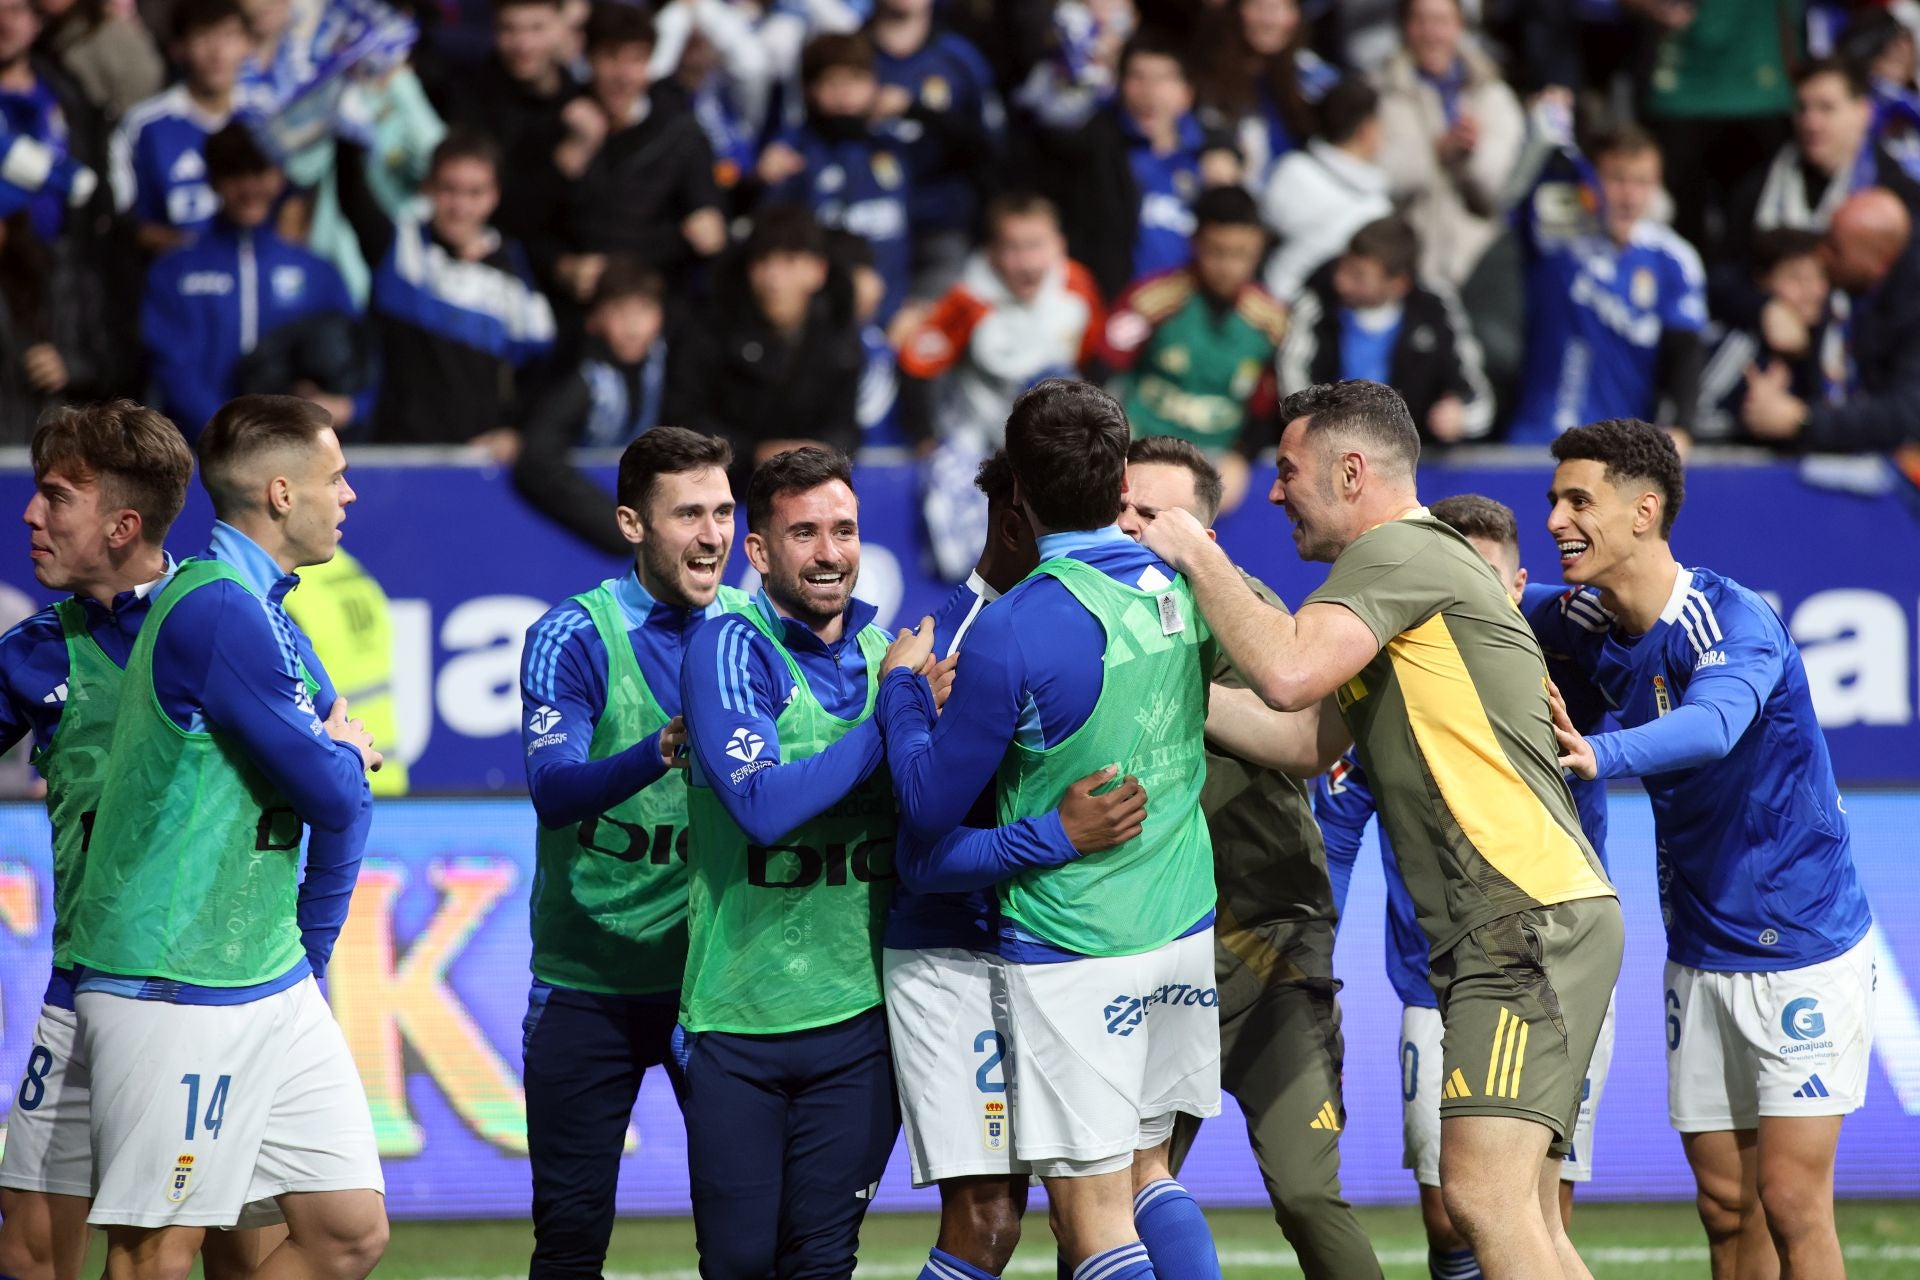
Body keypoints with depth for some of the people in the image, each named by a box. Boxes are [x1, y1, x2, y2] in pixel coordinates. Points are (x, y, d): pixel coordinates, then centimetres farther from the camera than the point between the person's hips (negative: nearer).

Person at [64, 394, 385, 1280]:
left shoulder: (265, 610, 15)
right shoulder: (219, 610, -17)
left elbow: (347, 794, 21)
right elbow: (330, 790, -17)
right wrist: (346, 755, 5)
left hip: (275, 985, 10)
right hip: (174, 998, -10)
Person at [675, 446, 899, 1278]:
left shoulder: (884, 653, 7)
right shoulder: (732, 649, -7)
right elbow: (763, 805, -21)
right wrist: (892, 718, -16)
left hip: (859, 1018, 3)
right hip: (737, 1018, -3)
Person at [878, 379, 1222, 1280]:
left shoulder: (1015, 632, -18)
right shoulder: (1183, 594, 1)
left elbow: (931, 810, -10)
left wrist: (903, 685, 4)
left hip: (1070, 950, -7)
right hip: (1185, 930, 7)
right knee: (1148, 1173, 19)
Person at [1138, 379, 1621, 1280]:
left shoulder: (1400, 551, -7)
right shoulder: (1409, 560, 24)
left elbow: (1287, 674, -23)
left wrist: (1197, 557, -9)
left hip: (1534, 917, -11)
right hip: (1500, 930, 11)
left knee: (1483, 1195, -20)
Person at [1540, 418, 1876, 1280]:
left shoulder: (1735, 622, -22)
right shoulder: (1588, 624, -1)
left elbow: (1712, 723, -43)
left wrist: (1601, 756, -62)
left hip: (1803, 945, -6)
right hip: (1701, 954, 7)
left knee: (1791, 1202, -12)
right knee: (1727, 1206, 7)